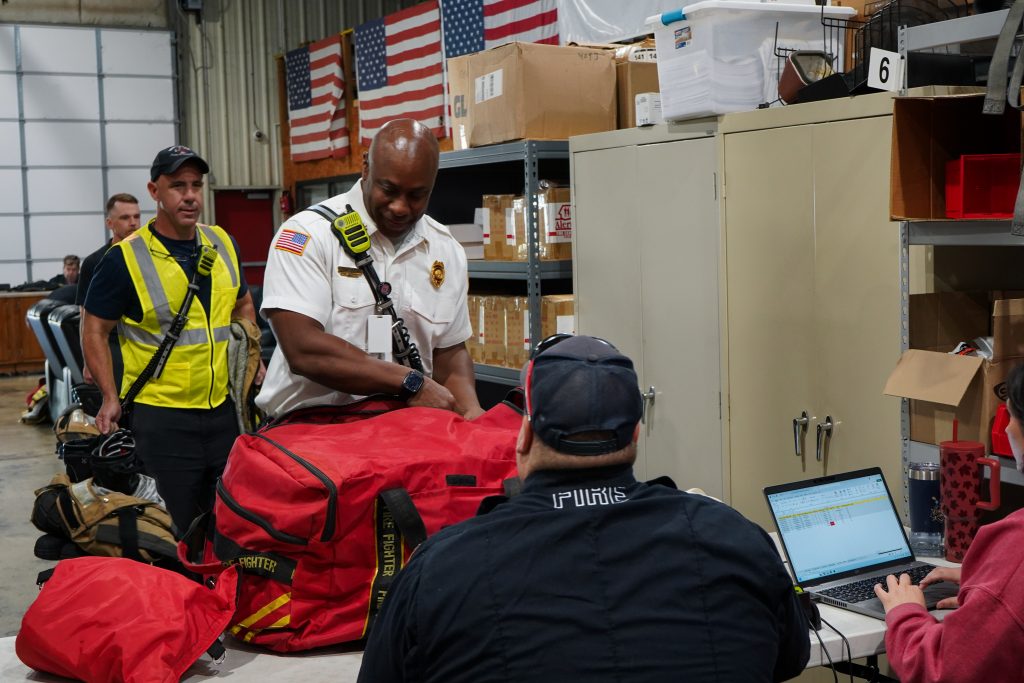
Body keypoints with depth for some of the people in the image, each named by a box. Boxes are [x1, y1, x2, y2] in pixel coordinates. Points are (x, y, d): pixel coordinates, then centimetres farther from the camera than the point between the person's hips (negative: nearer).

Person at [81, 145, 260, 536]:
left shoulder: (223, 244, 6)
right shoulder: (125, 259, -9)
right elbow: (95, 331, -2)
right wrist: (110, 398, -7)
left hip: (225, 407, 5)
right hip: (161, 416, -5)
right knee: (176, 533, 4)